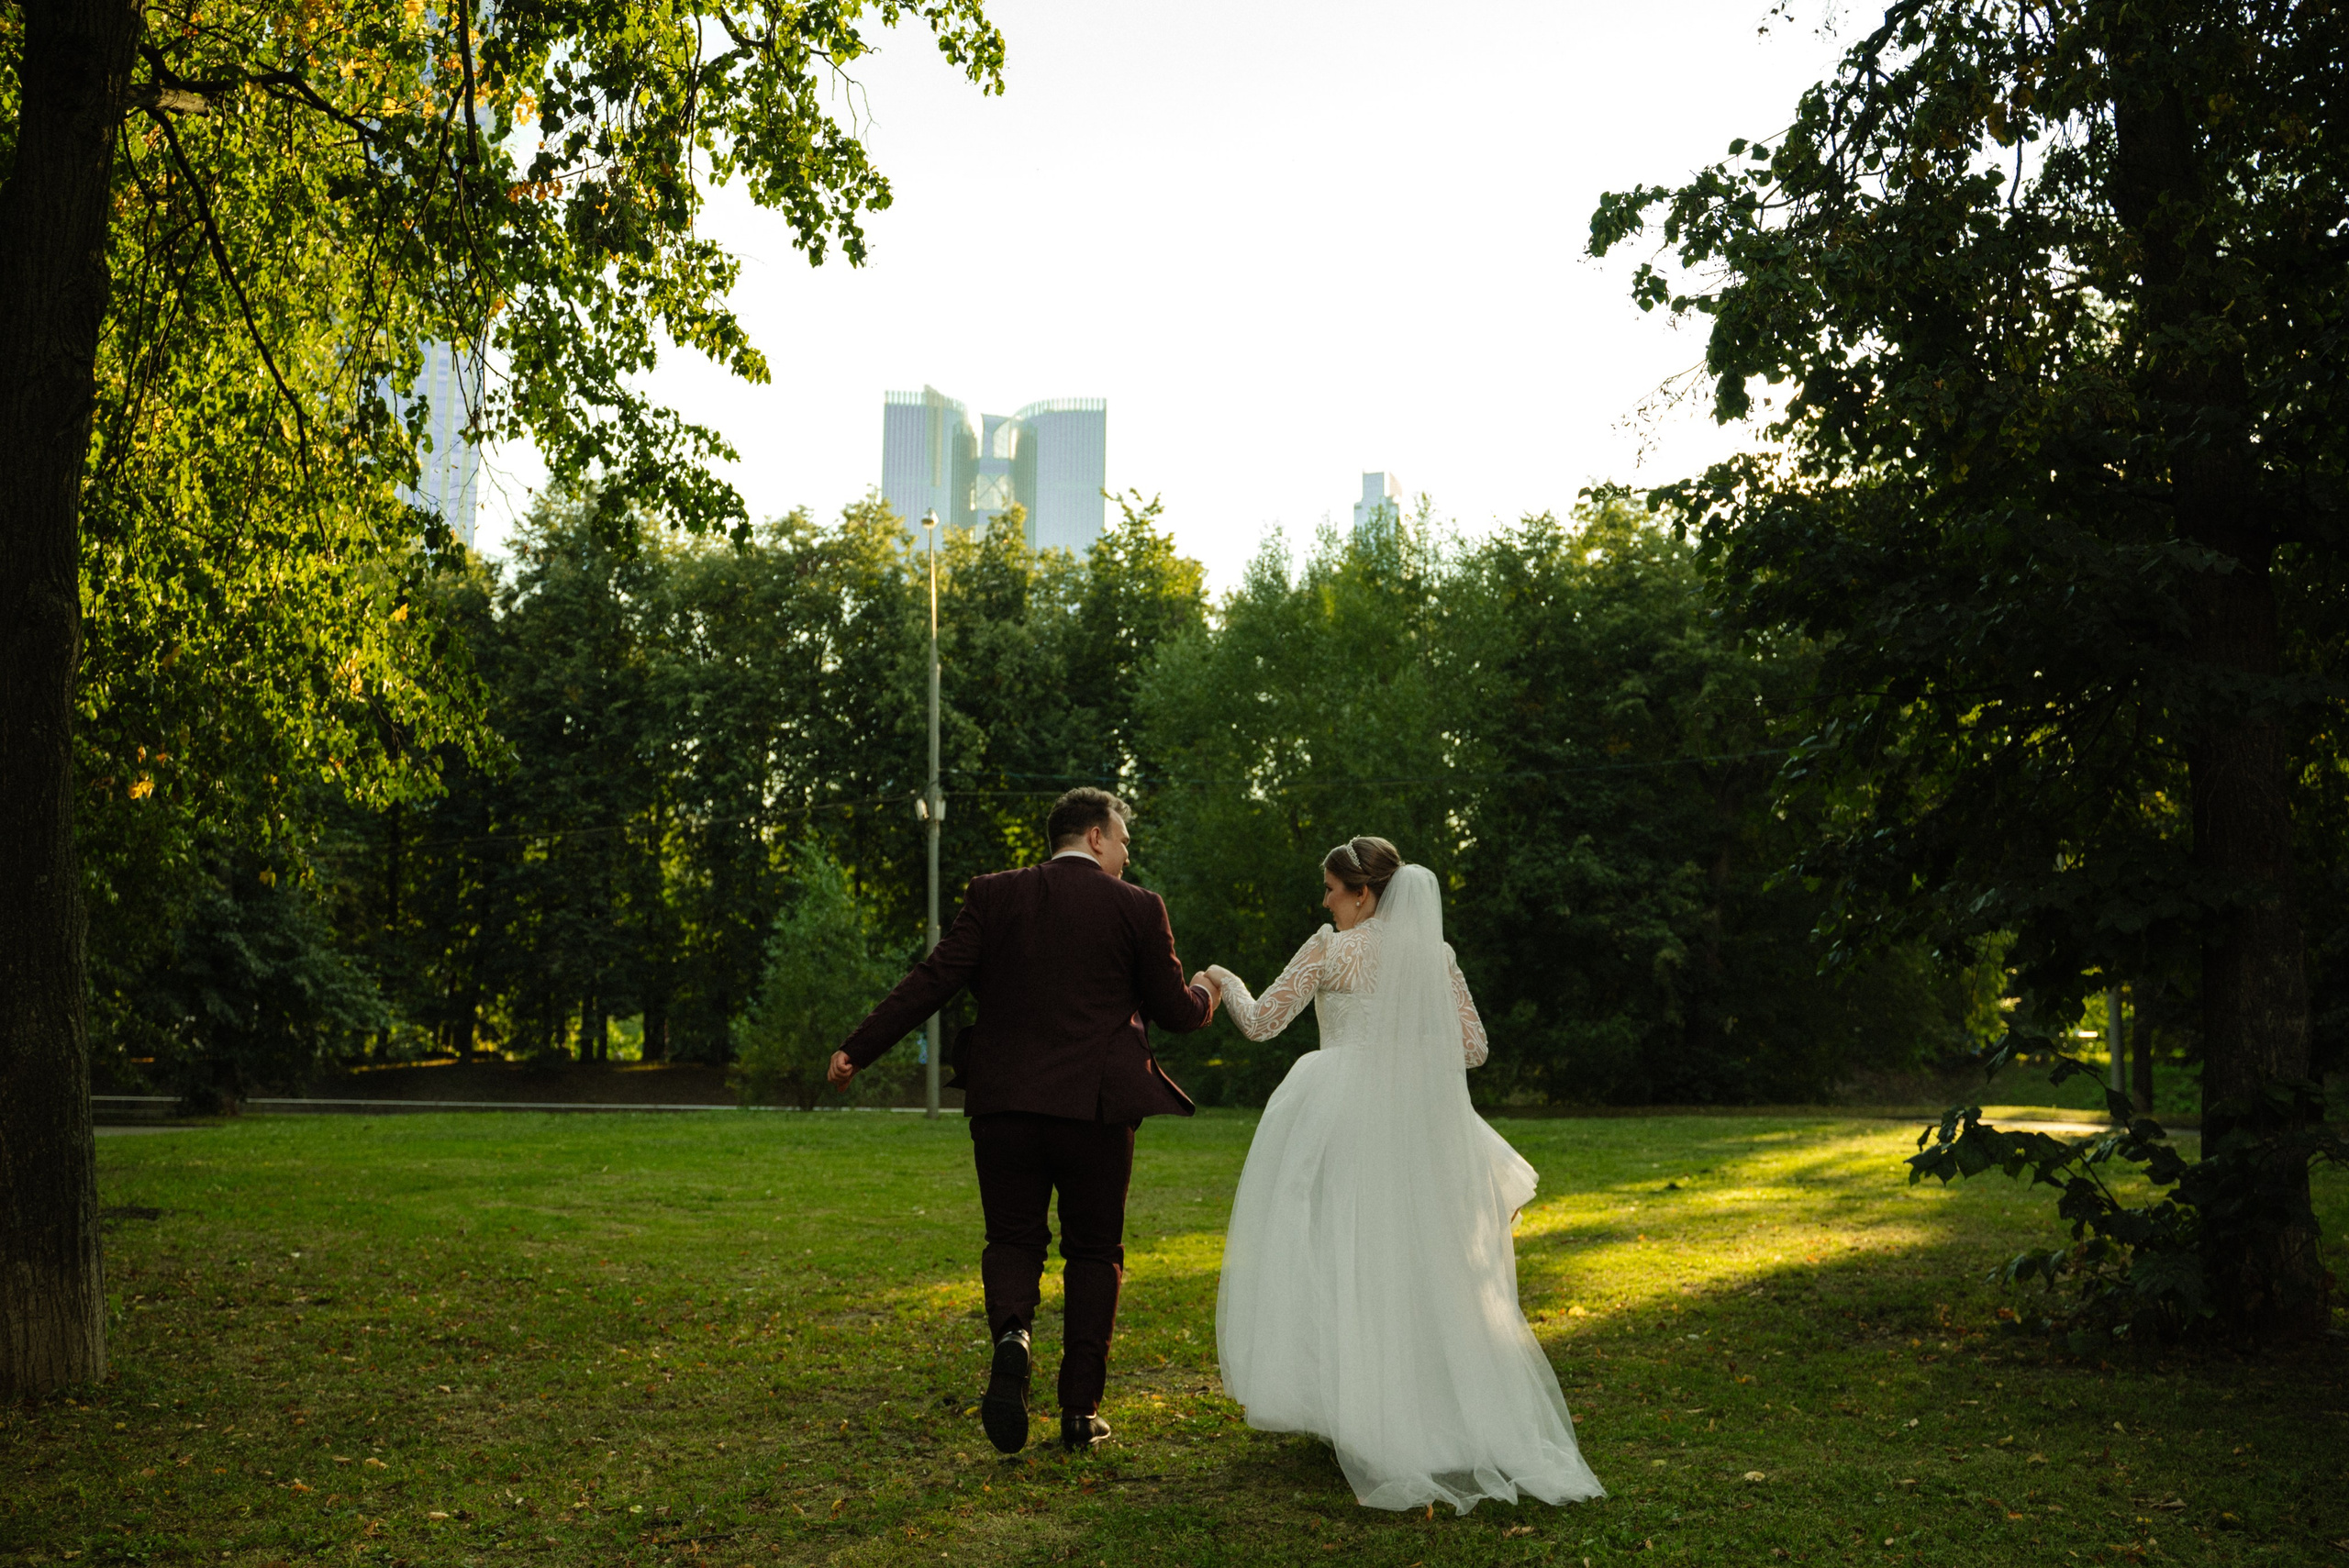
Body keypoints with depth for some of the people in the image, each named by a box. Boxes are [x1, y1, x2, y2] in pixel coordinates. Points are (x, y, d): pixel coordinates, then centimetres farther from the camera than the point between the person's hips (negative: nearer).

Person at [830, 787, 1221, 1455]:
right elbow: (1174, 1010, 5)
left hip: (1004, 1103, 1)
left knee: (1012, 1241, 15)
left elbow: (934, 979, -2)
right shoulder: (1137, 907, 0)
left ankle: (1012, 1333, -16)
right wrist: (1204, 994, 28)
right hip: (1097, 1106, -1)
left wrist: (858, 1050, 4)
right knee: (1093, 1253, 13)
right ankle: (1080, 1411, 12)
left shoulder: (996, 895, 4)